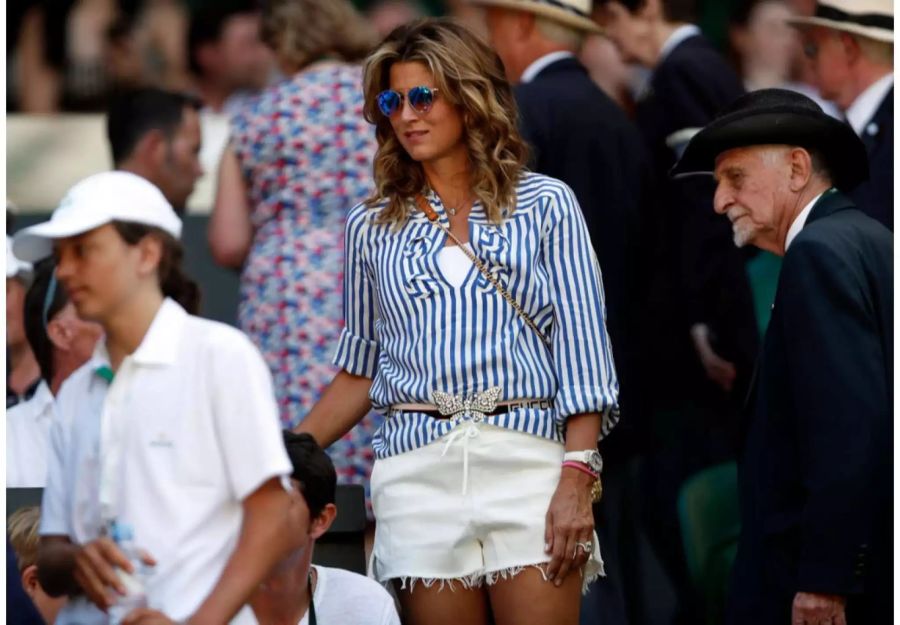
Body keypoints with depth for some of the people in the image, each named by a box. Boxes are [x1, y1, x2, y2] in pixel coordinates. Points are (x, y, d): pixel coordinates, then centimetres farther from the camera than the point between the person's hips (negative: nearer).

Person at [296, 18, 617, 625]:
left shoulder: (546, 205, 6)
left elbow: (582, 352, 1)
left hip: (527, 460, -2)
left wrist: (577, 480, -9)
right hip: (418, 473, 2)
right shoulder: (373, 227, 14)